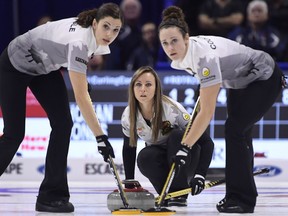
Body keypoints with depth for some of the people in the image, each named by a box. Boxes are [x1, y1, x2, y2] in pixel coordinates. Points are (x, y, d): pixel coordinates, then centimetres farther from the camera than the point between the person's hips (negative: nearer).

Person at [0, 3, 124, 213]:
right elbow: (81, 97, -41)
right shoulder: (79, 41, -39)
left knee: (63, 124, -7)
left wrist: (81, 78, 13)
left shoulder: (95, 36, -15)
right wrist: (101, 137, -43)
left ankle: (52, 195, -3)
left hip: (45, 66, 8)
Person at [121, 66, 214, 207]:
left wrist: (200, 175, -39)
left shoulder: (172, 109, -27)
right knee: (144, 158, -32)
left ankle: (179, 193, -22)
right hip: (160, 160, 2)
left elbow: (206, 142, -27)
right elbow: (128, 148, 5)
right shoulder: (128, 115, -14)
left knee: (176, 136, -34)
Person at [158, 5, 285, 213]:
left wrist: (185, 146, -35)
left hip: (265, 79, -9)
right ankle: (242, 195, 18)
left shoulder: (205, 56, -39)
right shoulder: (180, 55, -15)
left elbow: (207, 112, -37)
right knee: (240, 133, 10)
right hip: (240, 81, 9)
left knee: (235, 128, -17)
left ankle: (241, 199, -10)